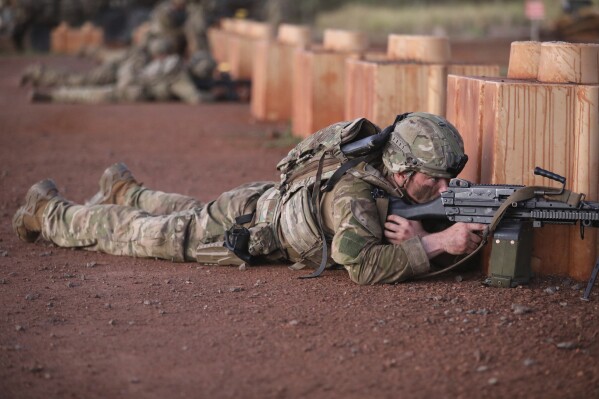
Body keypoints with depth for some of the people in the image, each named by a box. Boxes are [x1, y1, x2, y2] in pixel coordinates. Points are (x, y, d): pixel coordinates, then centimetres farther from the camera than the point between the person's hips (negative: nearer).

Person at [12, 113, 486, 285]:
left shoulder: (398, 181, -19)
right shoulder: (354, 193, -43)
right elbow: (363, 265, -54)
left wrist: (419, 235, -33)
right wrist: (436, 242, -53)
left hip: (271, 201, 7)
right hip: (239, 225, -7)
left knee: (187, 211, 35)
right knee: (137, 233, 15)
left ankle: (123, 189, 63)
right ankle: (48, 211, 37)